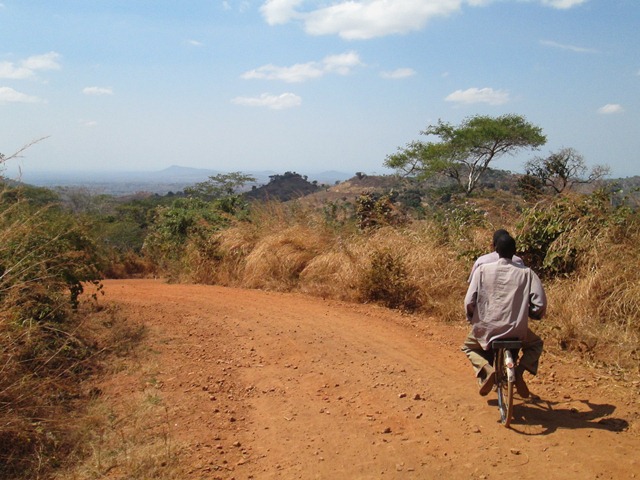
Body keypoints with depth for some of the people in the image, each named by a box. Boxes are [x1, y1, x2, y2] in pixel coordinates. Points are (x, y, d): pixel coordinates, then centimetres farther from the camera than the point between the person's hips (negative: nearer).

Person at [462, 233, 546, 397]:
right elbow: (540, 303, -6)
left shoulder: (482, 269, -4)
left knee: (468, 347, 31)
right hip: (516, 329, 0)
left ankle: (487, 370, 1)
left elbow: (469, 301, -7)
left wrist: (472, 318, 14)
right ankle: (520, 370, 4)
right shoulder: (526, 273, -4)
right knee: (536, 344, 33)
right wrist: (533, 315, 17)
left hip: (486, 327, 0)